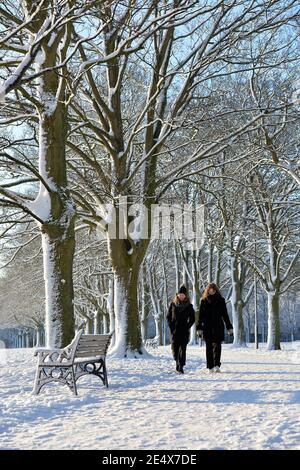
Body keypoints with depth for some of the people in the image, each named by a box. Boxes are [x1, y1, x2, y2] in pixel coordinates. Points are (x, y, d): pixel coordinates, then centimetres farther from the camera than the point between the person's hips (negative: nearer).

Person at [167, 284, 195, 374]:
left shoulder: (189, 306, 2)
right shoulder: (173, 304, 7)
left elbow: (192, 319, 6)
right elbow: (168, 316, 10)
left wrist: (187, 327, -5)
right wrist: (171, 326, -1)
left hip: (184, 331, -2)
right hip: (174, 330, 2)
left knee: (182, 348, -10)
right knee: (174, 348, 3)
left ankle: (180, 367, -10)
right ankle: (178, 362, 29)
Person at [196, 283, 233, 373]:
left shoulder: (203, 301, 0)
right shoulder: (221, 300, 1)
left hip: (207, 327, 0)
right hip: (218, 326, 0)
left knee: (209, 347, 3)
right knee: (217, 345, 2)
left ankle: (210, 367, 1)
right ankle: (217, 365, -8)